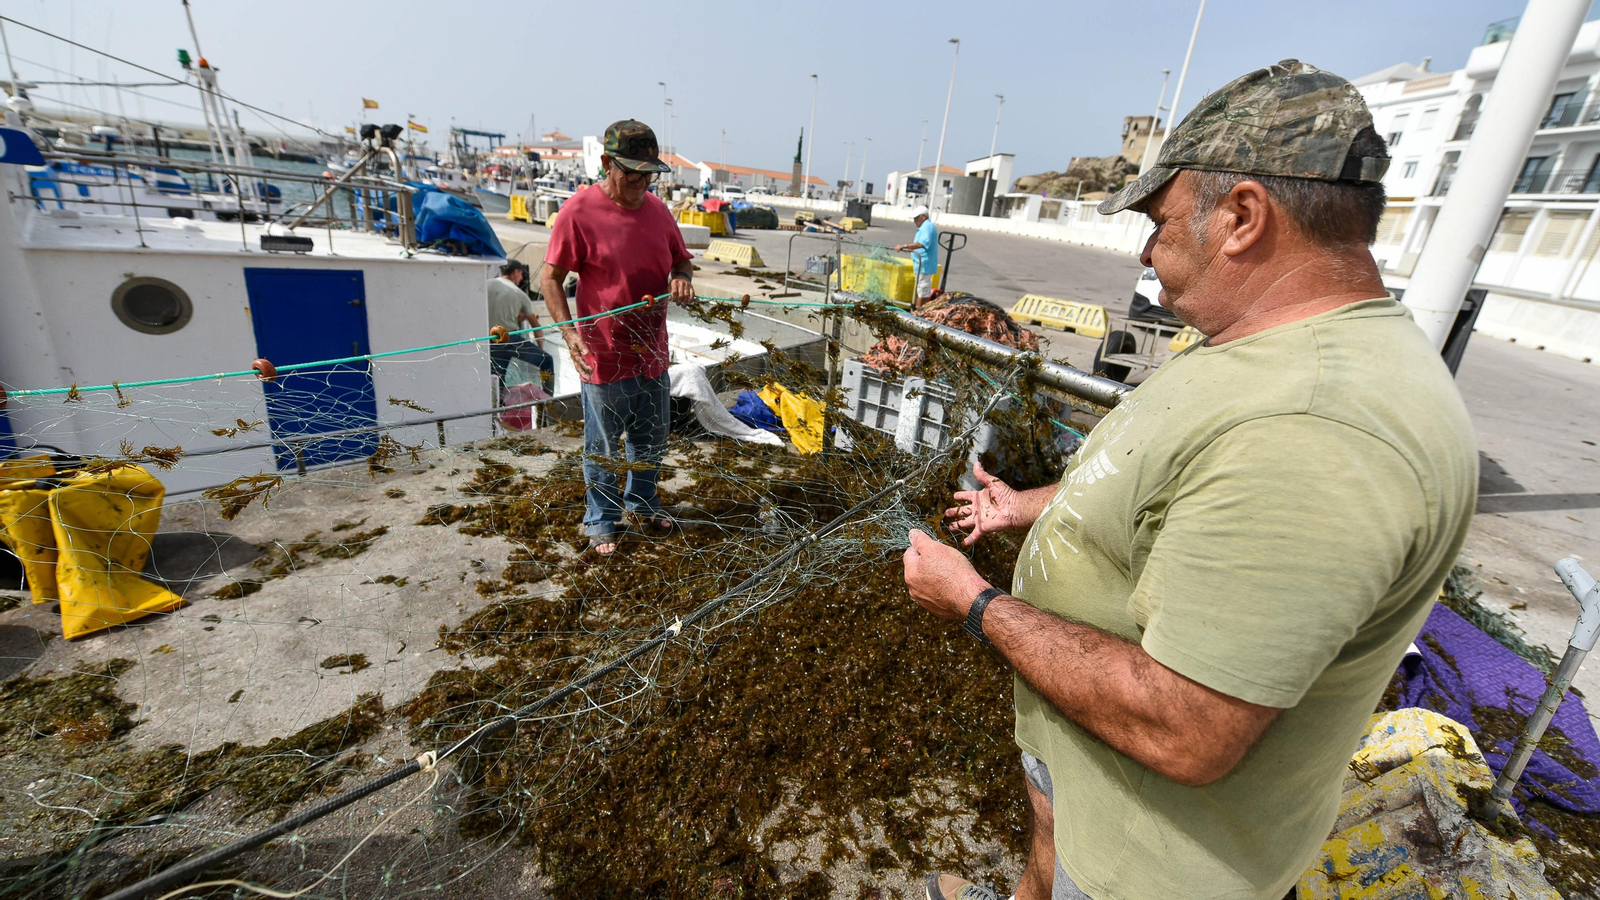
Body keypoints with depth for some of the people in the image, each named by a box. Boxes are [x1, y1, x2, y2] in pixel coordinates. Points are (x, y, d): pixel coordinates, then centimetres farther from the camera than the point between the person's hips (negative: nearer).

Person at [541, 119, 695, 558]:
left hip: (652, 352, 6)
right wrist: (569, 332, -22)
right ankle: (601, 520, 31)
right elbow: (550, 278, -9)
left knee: (652, 441, 20)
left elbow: (681, 259, 18)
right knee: (602, 447, 10)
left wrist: (683, 278, -6)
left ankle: (642, 501, 44)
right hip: (605, 356, -5)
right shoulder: (578, 210, -11)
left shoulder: (656, 208, 5)